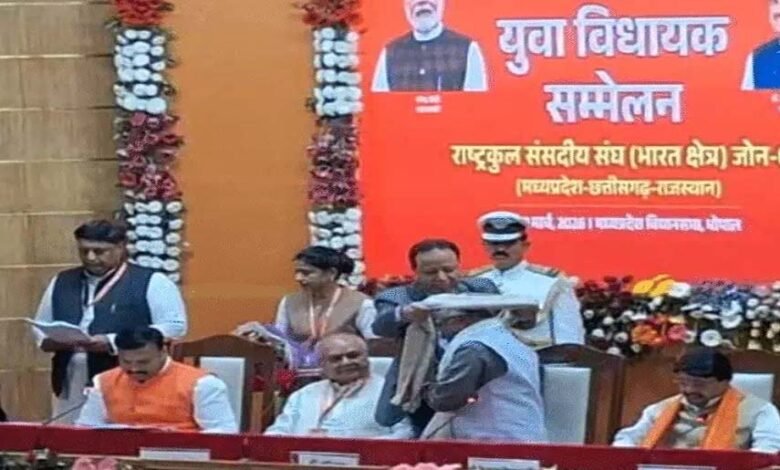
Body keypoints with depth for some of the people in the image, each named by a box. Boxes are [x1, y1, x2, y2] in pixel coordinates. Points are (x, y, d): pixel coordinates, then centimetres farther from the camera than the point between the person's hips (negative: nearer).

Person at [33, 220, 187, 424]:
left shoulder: (151, 283, -2)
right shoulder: (61, 282, 15)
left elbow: (174, 326, -9)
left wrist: (114, 343, -17)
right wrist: (53, 341, -3)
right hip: (70, 387, 5)